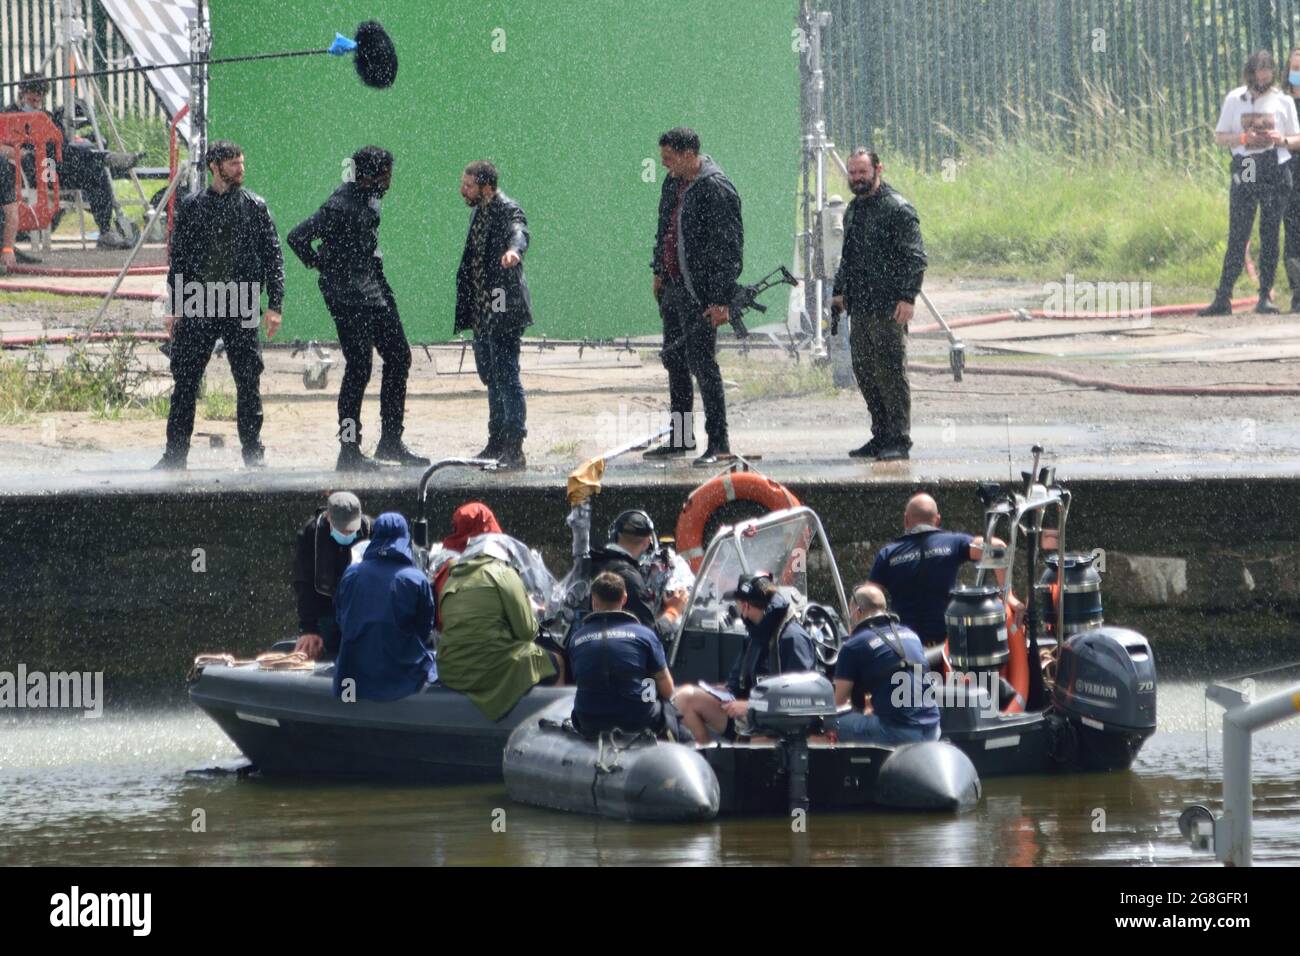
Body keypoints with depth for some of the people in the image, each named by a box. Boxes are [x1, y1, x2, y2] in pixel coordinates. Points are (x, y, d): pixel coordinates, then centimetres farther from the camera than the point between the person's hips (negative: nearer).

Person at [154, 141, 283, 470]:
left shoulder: (255, 207, 6)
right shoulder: (192, 207, 8)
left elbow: (273, 257, 5)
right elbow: (178, 258, 11)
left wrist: (274, 306, -3)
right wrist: (175, 308, 6)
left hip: (241, 309, -1)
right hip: (197, 307, 1)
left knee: (248, 383, -1)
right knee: (185, 381, 0)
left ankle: (254, 454, 8)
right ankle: (176, 453, 6)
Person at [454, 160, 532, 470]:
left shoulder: (507, 211, -13)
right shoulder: (479, 212, 15)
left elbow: (518, 231, -36)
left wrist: (513, 250, -60)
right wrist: (468, 310, 25)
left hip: (503, 310, -9)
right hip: (482, 311, 9)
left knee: (506, 376, -10)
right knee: (490, 376, 15)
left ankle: (515, 450, -9)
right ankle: (497, 443, 24)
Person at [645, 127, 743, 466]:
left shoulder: (717, 190, -17)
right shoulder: (673, 183, 10)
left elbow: (729, 247, -18)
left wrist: (721, 299, -20)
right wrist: (659, 272, 25)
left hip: (700, 293, -9)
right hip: (673, 286, 9)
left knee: (701, 361, -10)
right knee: (674, 361, 15)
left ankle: (718, 442, -5)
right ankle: (680, 438, 25)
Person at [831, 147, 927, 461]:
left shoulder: (898, 209, -8)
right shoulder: (853, 210, 18)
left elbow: (915, 258, -12)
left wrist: (907, 297, -19)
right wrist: (839, 291, 20)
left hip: (888, 309, -8)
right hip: (858, 309, 8)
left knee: (891, 373, -7)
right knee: (865, 375, 9)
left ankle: (898, 441, -5)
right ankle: (881, 437, 16)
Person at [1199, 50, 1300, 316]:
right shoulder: (1234, 99, 7)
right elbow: (1220, 136, 9)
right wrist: (1244, 138, -10)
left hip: (1276, 174, 0)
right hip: (1244, 174, 0)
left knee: (1270, 235, 0)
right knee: (1237, 237, -4)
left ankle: (1265, 297, 5)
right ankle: (1223, 299, -6)